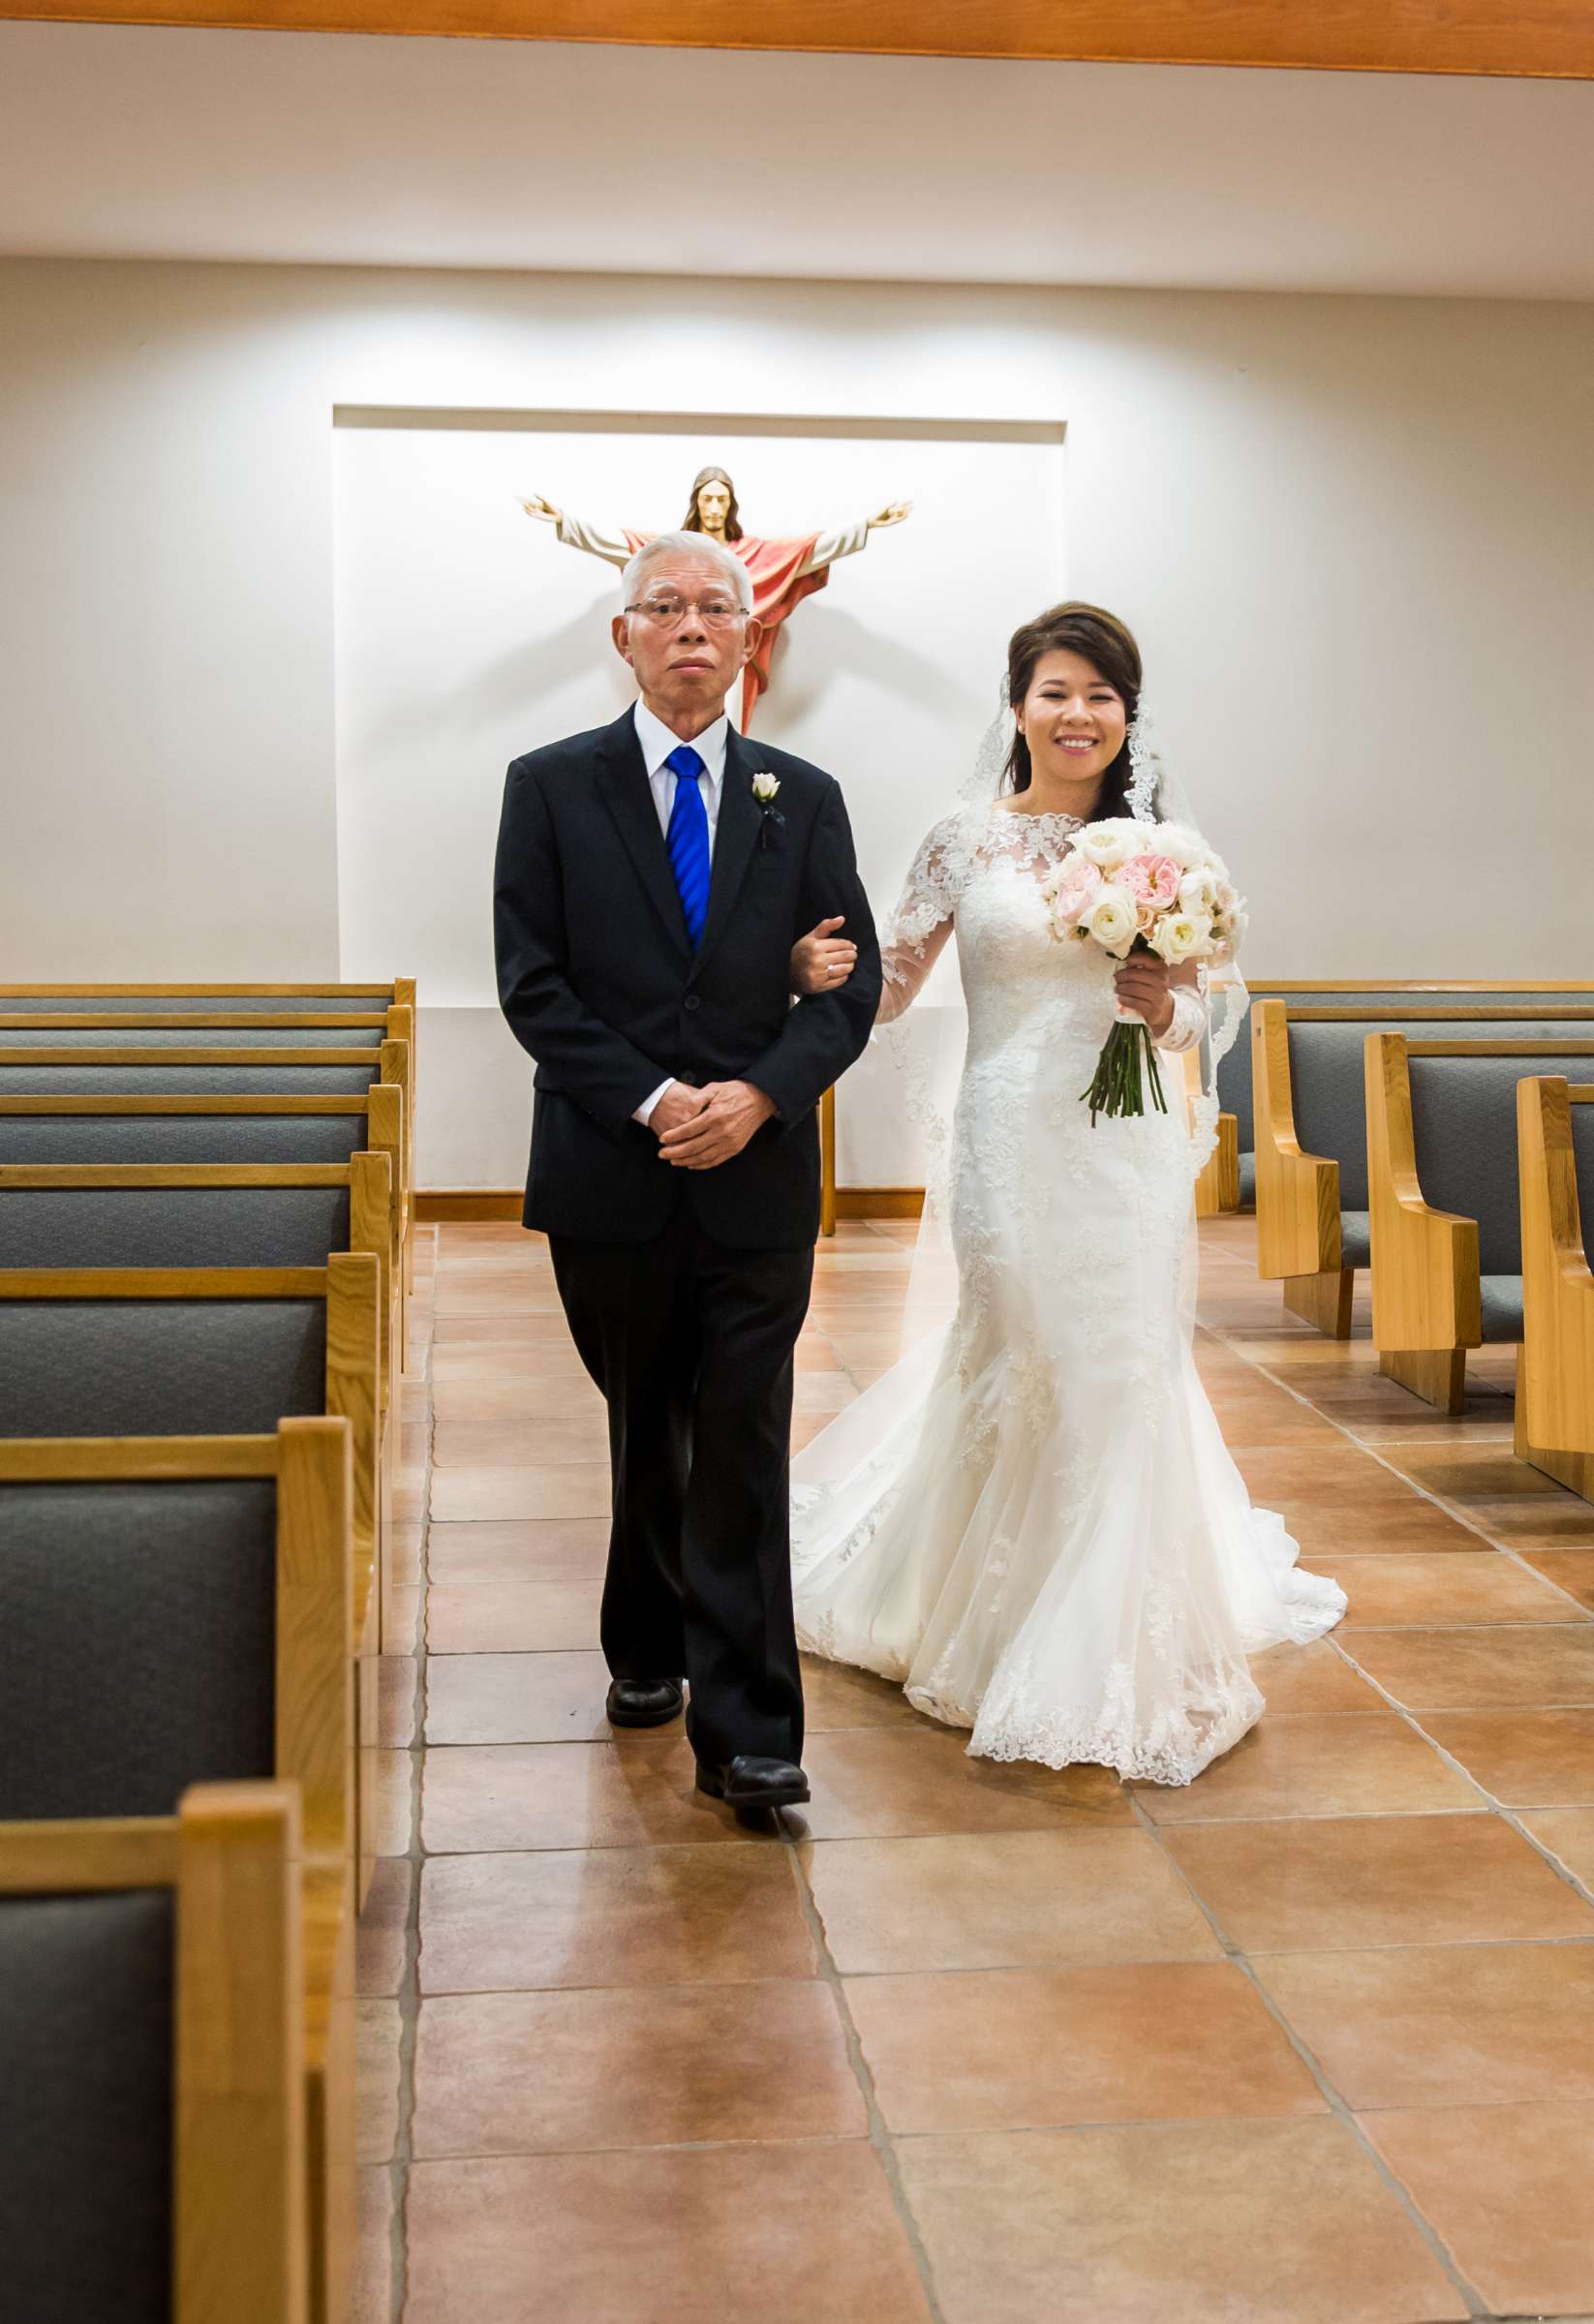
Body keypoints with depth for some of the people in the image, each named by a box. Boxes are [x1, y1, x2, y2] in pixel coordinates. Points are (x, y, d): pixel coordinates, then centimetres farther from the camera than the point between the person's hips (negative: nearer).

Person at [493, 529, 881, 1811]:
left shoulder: (804, 798, 7)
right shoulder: (552, 786, 2)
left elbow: (853, 984, 3)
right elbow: (533, 982, -4)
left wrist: (758, 1095, -13)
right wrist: (650, 1101, -14)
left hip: (758, 1178, 0)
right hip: (610, 1178, 0)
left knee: (743, 1453, -2)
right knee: (645, 1434, 16)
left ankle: (746, 1729, 2)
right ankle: (647, 1646, 37)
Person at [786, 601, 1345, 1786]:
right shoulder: (964, 844, 1)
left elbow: (1197, 1009, 8)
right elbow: (889, 987, -2)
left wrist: (1165, 1008, -14)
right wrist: (822, 971, -23)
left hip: (1129, 1142, 2)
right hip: (1013, 1138, -2)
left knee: (1123, 1367, 5)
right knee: (1024, 1362, 5)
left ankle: (1109, 1635, 24)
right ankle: (1028, 1629, 27)